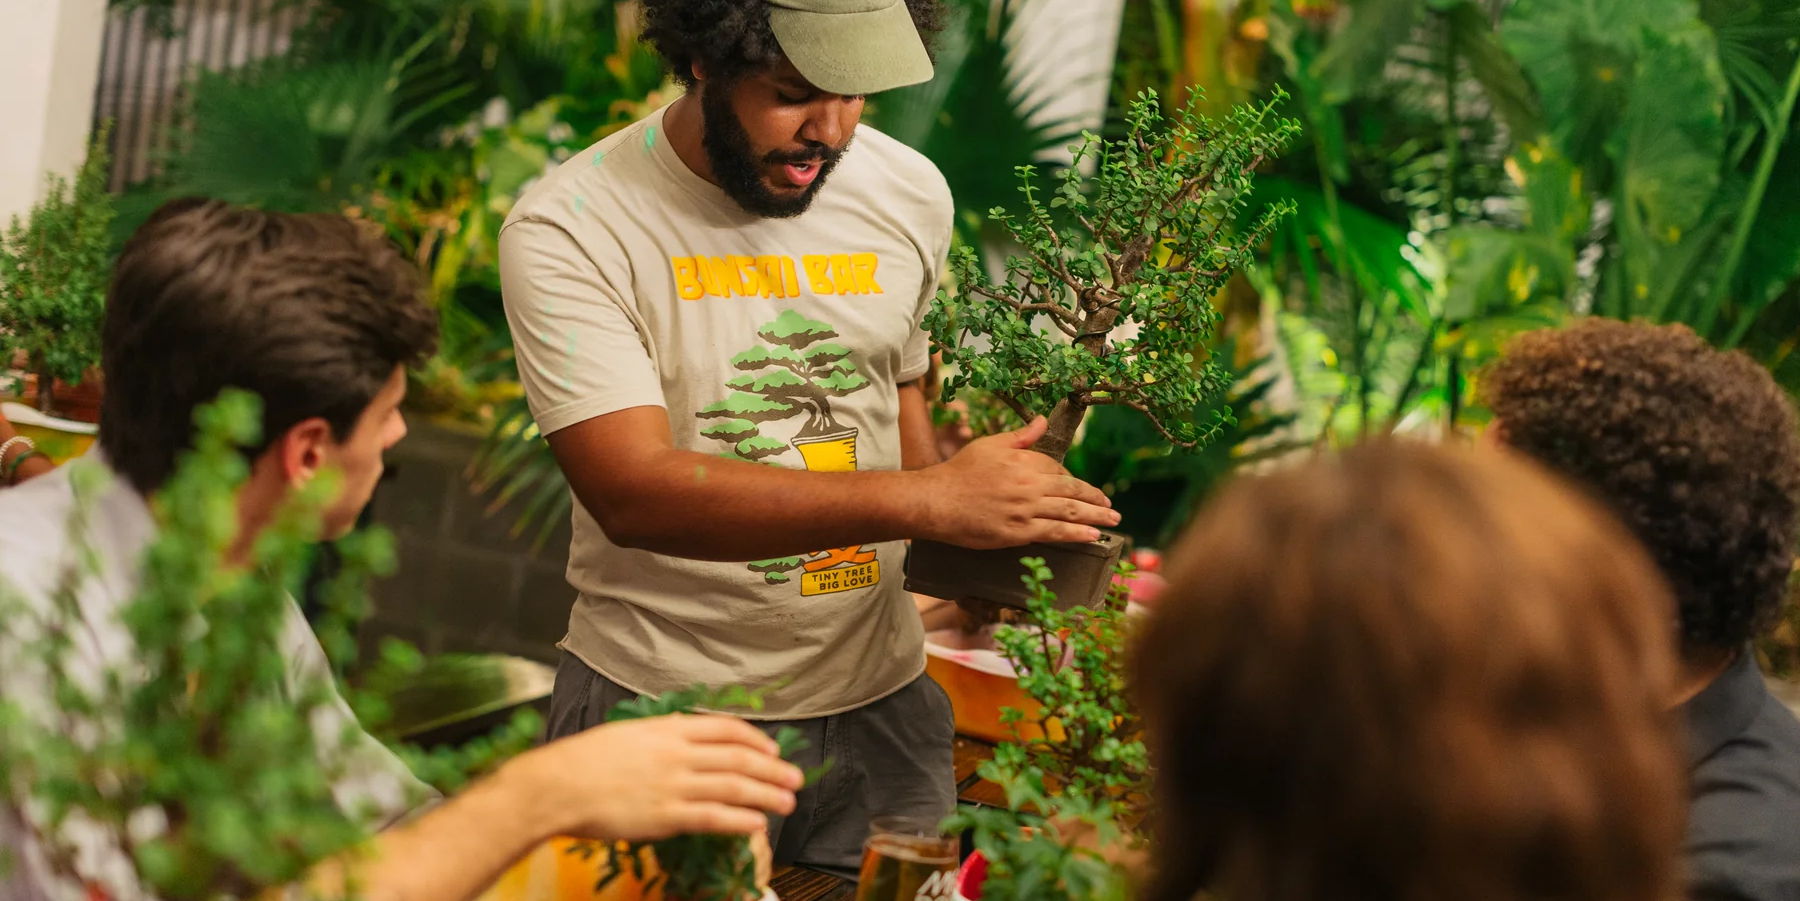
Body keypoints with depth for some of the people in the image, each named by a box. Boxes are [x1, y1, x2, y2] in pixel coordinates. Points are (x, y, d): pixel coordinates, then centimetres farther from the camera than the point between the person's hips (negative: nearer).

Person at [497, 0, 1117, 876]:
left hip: (878, 701, 4)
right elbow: (634, 493, -25)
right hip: (659, 706, -4)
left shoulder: (910, 194, 2)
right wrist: (926, 500, -31)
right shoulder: (566, 228, -15)